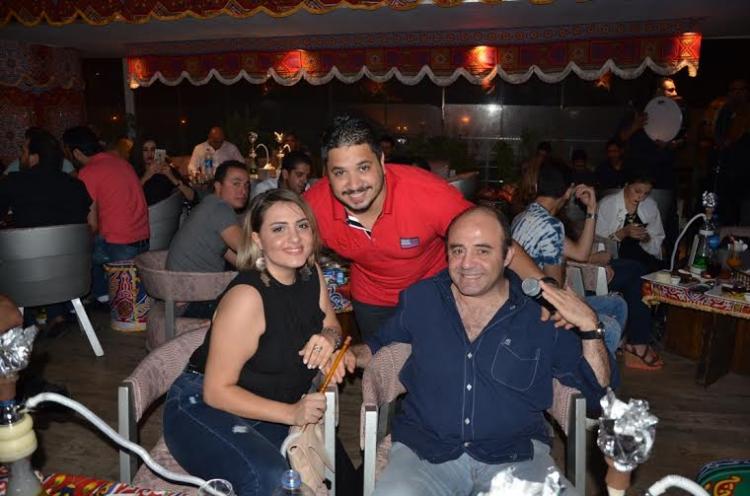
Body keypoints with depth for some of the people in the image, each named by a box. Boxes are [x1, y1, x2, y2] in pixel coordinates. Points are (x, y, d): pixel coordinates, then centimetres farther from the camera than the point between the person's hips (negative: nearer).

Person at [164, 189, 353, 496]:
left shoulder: (312, 275, -3)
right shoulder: (246, 297, -25)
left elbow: (332, 327, 11)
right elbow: (216, 391, -20)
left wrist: (328, 338, -13)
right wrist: (291, 413, -27)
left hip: (267, 411, 7)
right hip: (203, 407, -6)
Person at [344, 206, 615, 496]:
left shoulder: (542, 311, 0)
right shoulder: (419, 300, 4)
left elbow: (598, 392, 4)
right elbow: (380, 345, 21)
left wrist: (590, 327, -10)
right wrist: (351, 354, 0)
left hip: (517, 456, 1)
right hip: (425, 450, 0)